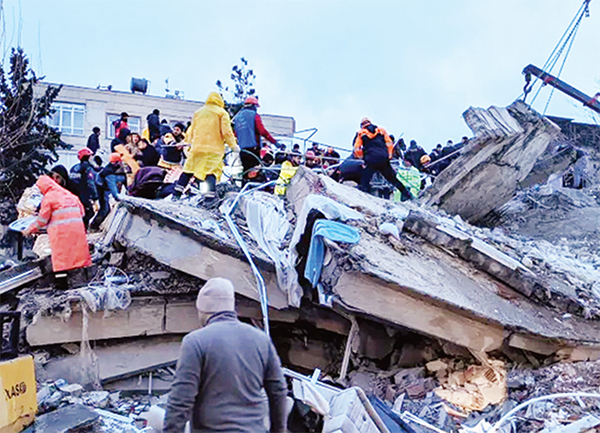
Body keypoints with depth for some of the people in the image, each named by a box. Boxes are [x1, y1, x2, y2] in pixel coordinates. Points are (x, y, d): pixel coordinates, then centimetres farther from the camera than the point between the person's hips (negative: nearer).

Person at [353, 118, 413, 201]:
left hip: (371, 160, -3)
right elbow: (389, 143, 12)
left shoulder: (361, 133, 11)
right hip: (384, 159, 4)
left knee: (365, 180, 0)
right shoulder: (381, 130, 19)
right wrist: (389, 155, 17)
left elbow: (357, 148, 4)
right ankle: (406, 193, 17)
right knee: (392, 178, 16)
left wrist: (361, 157, 17)